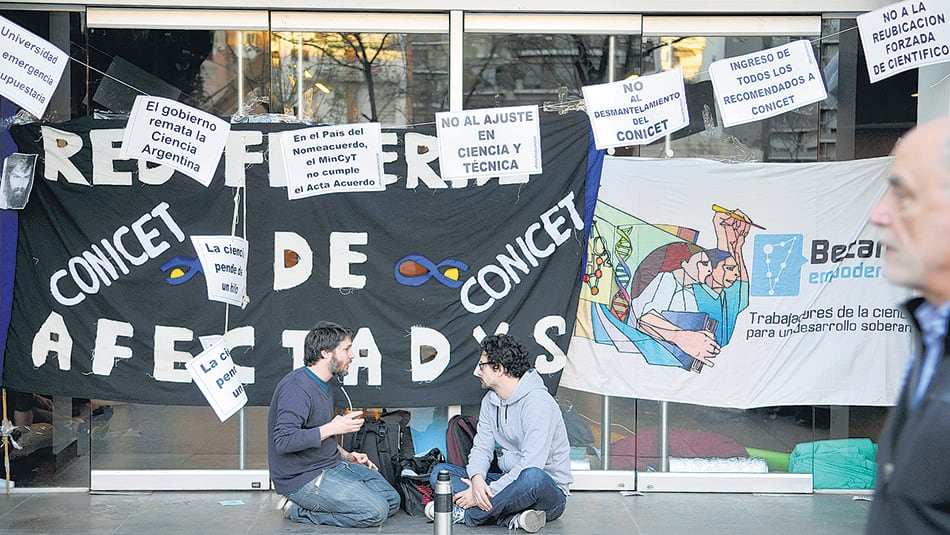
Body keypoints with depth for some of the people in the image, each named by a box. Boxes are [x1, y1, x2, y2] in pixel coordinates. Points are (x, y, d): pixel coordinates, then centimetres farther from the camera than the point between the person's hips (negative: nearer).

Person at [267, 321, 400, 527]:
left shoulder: (323, 386, 14)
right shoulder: (296, 386, -19)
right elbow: (284, 440, -29)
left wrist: (346, 455, 12)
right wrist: (331, 428, -24)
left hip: (332, 464, 10)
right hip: (303, 478, -10)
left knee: (392, 500, 5)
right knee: (376, 511, -19)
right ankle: (298, 511, -6)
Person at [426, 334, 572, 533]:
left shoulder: (537, 401, -18)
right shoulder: (490, 401, 8)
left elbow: (531, 465, -26)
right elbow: (481, 449, 5)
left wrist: (490, 491, -25)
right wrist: (477, 479, -18)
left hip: (548, 489, -8)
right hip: (507, 480, 8)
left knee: (533, 477, -43)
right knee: (440, 471, -7)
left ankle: (462, 514, -23)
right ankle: (513, 518, -25)